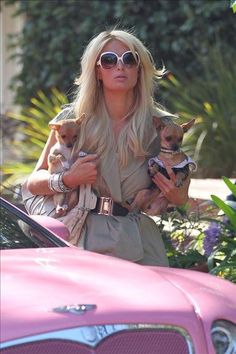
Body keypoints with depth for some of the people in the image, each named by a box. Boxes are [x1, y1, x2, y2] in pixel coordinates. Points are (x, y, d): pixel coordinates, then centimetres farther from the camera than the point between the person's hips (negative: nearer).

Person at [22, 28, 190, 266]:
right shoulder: (73, 120, 2)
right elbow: (33, 182, 7)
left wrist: (177, 197, -7)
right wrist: (68, 180, -13)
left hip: (139, 247, 1)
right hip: (83, 239, -1)